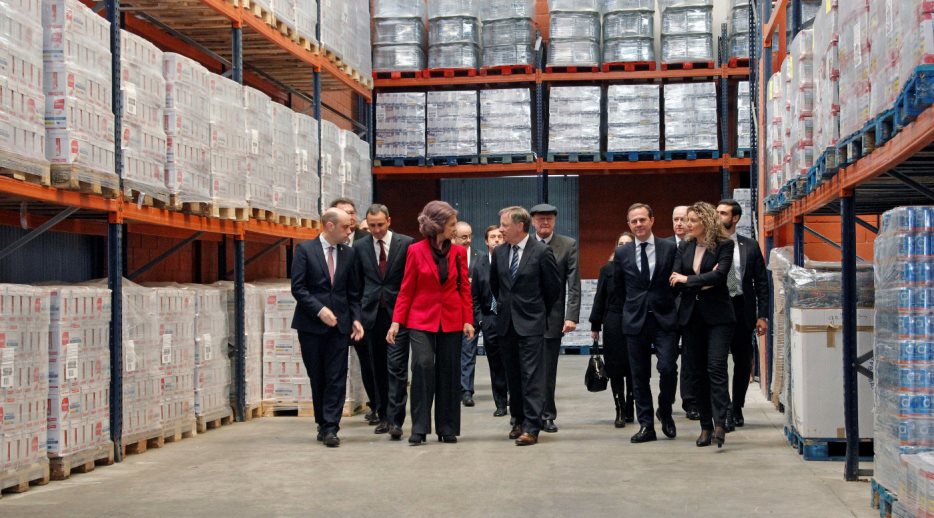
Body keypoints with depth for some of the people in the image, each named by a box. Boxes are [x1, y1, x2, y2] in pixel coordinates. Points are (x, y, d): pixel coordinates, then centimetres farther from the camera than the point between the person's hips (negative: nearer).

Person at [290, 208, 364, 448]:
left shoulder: (348, 253, 8)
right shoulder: (305, 250, -2)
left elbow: (353, 291, 11)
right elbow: (298, 287, -6)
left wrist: (356, 318, -1)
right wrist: (319, 310, -15)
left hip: (339, 323, 2)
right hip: (311, 324, -2)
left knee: (337, 378, -5)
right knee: (317, 378, 7)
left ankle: (330, 428, -4)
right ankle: (323, 424, 19)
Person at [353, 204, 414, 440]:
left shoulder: (406, 244, -2)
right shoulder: (361, 246, 6)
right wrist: (358, 312, 8)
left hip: (398, 313, -3)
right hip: (372, 313, 3)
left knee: (397, 367, -9)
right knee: (379, 368, 10)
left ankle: (395, 420, -11)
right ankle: (383, 416, 20)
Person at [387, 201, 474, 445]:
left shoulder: (459, 252, 6)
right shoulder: (416, 251, -2)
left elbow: (464, 288, 7)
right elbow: (406, 289, 1)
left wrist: (468, 320, -2)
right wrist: (397, 321, -5)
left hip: (451, 321, 3)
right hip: (422, 318, -3)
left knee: (448, 372, 5)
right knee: (423, 365, -16)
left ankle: (447, 428, 15)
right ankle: (419, 428, -9)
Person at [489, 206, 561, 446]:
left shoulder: (541, 252, -9)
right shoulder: (499, 252, 6)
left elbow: (554, 288, -1)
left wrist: (541, 312, 7)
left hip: (531, 323, -5)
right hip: (506, 323, 5)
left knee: (532, 376, -7)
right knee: (513, 376, 10)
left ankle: (531, 428, -8)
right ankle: (518, 421, 19)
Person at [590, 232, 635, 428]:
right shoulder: (608, 269, 7)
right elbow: (600, 298, 8)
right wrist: (595, 325, 5)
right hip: (613, 324, 1)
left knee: (633, 368, 4)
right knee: (615, 368, 0)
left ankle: (629, 410, 14)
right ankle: (620, 411, 5)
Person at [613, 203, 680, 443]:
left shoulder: (669, 249, 0)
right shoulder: (622, 254, 5)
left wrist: (666, 304, 8)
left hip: (664, 319, -2)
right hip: (635, 321, 2)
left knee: (668, 368, -12)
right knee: (639, 375, 3)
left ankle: (665, 411, 14)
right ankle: (646, 425, 10)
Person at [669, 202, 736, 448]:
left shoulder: (724, 245, -2)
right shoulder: (684, 247, 12)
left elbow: (720, 275, -15)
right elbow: (674, 281, 5)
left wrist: (688, 280, -7)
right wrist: (704, 282, -8)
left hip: (717, 315, -5)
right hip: (691, 315, 5)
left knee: (716, 367, -15)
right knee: (699, 371, 5)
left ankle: (720, 423, -20)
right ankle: (706, 426, 9)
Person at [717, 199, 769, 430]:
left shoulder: (750, 246, 6)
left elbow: (761, 282, 6)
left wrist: (762, 316, 0)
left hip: (741, 309, 2)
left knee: (743, 362, 10)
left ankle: (737, 408, 25)